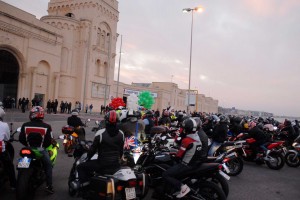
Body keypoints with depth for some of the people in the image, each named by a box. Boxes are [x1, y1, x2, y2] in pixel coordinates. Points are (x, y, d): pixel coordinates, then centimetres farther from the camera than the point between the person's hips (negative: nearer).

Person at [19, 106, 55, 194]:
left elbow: (21, 139, 0)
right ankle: (49, 186, 11)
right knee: (48, 165, 16)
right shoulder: (46, 127, -13)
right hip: (41, 150, -2)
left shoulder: (25, 125, -6)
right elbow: (49, 141, -10)